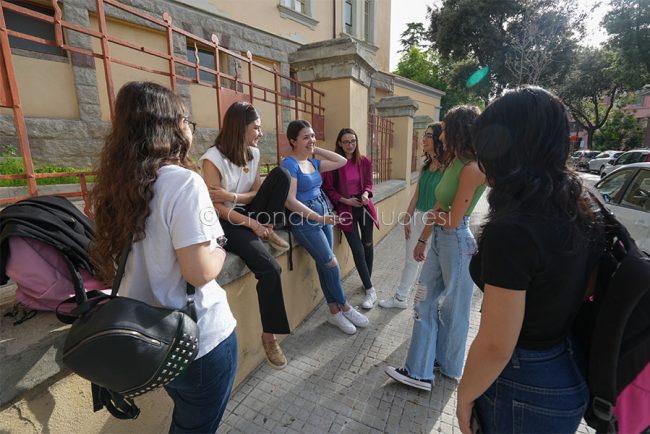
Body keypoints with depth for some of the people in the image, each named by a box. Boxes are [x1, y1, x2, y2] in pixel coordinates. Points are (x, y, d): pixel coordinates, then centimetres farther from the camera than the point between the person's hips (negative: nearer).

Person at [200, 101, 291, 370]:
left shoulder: (254, 153, 3)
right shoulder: (213, 158, -16)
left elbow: (258, 193, 3)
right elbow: (217, 207, -17)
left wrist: (232, 196, -16)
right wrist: (252, 223, -22)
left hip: (249, 214, 6)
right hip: (226, 222, -6)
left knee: (280, 174, -14)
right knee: (269, 268, -26)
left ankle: (268, 231, -5)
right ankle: (269, 336, -7)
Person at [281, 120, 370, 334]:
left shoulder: (313, 162, 11)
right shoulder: (290, 164, -12)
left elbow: (342, 161, 16)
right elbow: (290, 201, -19)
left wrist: (316, 150, 10)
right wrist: (317, 217, -24)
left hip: (323, 213, 7)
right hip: (304, 219, -7)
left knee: (324, 265, 9)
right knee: (331, 263, -5)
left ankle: (334, 312, 20)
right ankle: (345, 308, 16)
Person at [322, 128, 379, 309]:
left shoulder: (364, 161, 0)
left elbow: (368, 182, 10)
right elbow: (328, 189, -6)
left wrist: (366, 194, -11)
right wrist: (345, 200, -15)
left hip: (364, 206, 4)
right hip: (346, 208, -4)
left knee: (367, 244, 14)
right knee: (357, 250, -6)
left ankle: (368, 280, 35)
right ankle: (370, 290, 5)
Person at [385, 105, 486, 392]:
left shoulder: (472, 169, -19)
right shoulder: (455, 163, 9)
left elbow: (452, 220, -20)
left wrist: (434, 215, 0)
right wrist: (422, 240, 13)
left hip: (457, 243, -9)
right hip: (439, 240, 9)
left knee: (453, 309, 12)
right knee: (425, 302, 12)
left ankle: (450, 367, 38)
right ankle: (419, 371, 26)